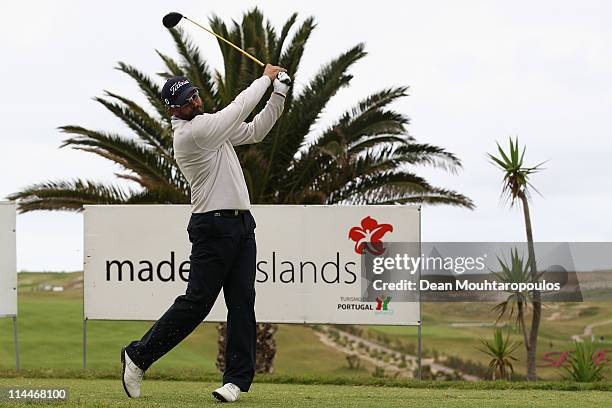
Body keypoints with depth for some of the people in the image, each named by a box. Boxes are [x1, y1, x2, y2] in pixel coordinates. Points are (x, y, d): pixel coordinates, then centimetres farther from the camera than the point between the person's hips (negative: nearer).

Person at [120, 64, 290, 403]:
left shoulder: (210, 125, 16)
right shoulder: (189, 134, -13)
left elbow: (255, 131, 19)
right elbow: (239, 108, -12)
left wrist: (279, 94, 8)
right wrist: (266, 78, 1)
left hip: (242, 224, 8)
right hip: (213, 227, -8)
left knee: (242, 302, 1)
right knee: (197, 302, -8)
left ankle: (238, 378, 1)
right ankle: (138, 356, 4)